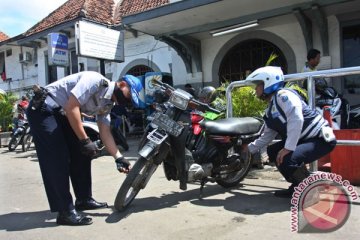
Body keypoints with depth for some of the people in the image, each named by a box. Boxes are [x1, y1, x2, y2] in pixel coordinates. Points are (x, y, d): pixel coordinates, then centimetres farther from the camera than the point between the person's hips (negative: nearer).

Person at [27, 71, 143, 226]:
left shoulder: (107, 103, 7)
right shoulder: (96, 80, -20)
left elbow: (105, 133, 7)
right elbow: (71, 107, -27)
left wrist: (118, 157, -2)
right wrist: (85, 140, -23)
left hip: (62, 114, 9)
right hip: (43, 109, -9)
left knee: (81, 154, 8)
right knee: (58, 161, -14)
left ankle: (84, 199, 20)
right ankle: (65, 212, -8)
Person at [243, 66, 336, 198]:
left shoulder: (283, 95, -15)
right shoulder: (270, 112, 14)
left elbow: (296, 120, -29)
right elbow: (267, 136, 22)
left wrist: (288, 148, -30)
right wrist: (248, 148, 26)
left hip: (321, 138, -10)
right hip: (305, 139, 10)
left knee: (286, 159, -29)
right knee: (272, 151, 11)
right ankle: (298, 186, 16)